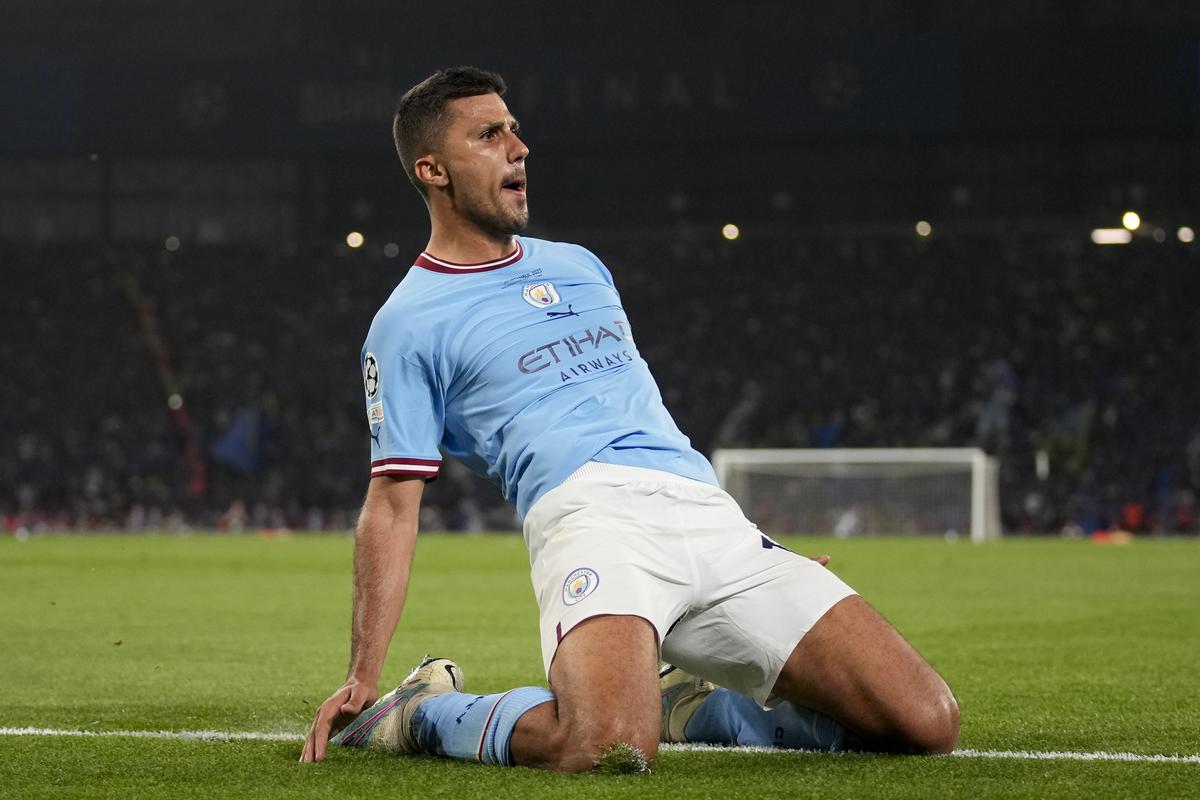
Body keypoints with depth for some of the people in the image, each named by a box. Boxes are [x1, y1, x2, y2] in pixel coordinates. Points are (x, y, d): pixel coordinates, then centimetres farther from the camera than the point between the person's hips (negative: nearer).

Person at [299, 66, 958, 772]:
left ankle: (681, 706, 14)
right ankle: (426, 713, -5)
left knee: (927, 722, -7)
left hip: (711, 518, 6)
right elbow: (393, 503, 5)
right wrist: (362, 677, -4)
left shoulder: (579, 266, 27)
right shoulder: (408, 324, 8)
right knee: (607, 747, -38)